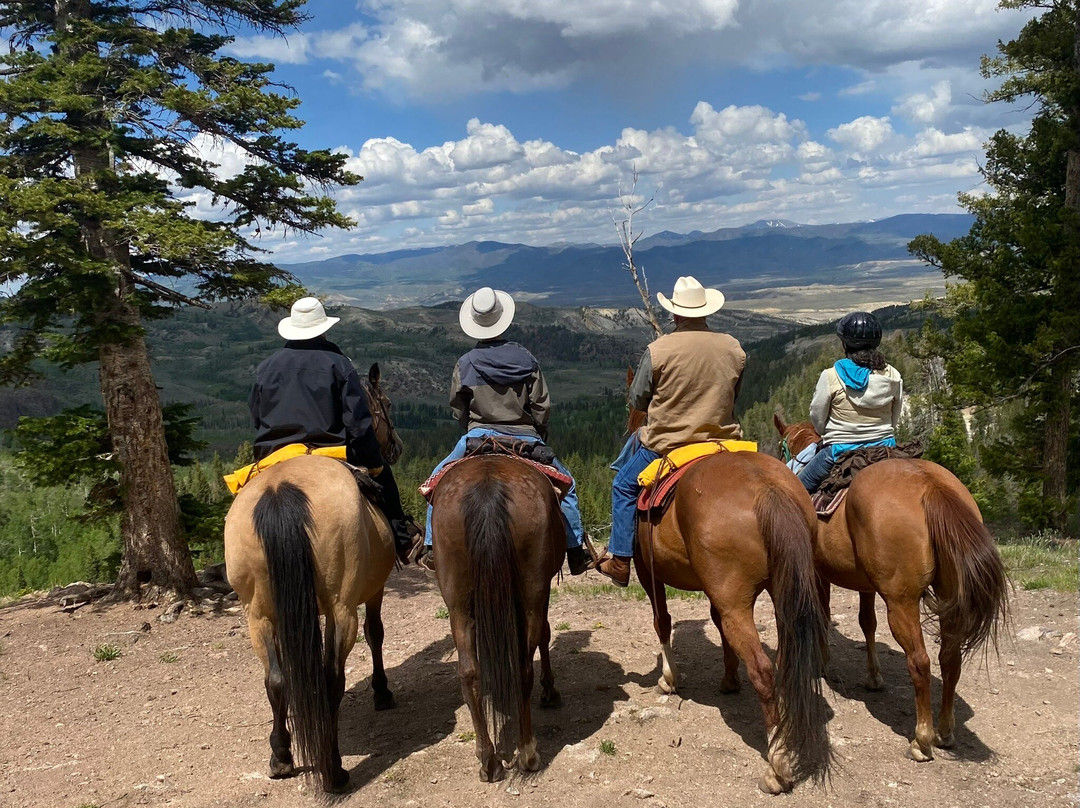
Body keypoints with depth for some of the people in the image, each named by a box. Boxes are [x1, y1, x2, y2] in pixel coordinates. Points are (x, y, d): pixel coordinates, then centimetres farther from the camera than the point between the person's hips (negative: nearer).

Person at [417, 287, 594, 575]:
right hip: (526, 440, 0)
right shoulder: (526, 359, -3)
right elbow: (542, 408, -3)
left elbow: (458, 411, 4)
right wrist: (538, 438, 12)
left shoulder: (466, 363, -4)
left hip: (478, 437, 0)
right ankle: (576, 551, 13)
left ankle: (433, 548, 11)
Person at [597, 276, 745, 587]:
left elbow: (637, 400, -4)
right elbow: (735, 398, 10)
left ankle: (619, 561, 17)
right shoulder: (734, 348, -2)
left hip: (666, 444, -3)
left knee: (624, 486, 18)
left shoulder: (658, 350, -14)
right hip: (723, 442, 3)